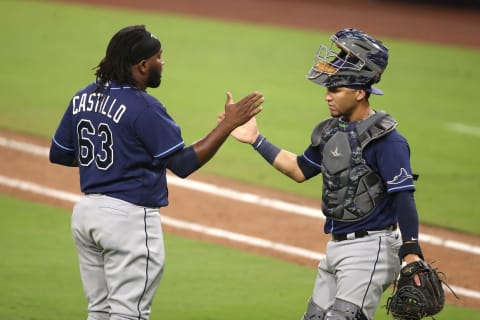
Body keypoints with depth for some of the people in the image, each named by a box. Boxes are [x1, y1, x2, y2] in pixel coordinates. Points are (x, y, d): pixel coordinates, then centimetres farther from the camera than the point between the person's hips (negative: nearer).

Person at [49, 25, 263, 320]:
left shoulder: (83, 98, 7)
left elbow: (58, 154, 15)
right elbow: (184, 163, -17)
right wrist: (229, 124, -15)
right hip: (129, 216, -8)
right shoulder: (143, 107, -17)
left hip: (85, 211, 8)